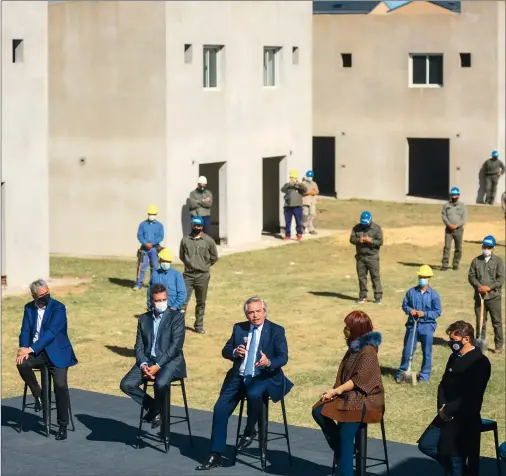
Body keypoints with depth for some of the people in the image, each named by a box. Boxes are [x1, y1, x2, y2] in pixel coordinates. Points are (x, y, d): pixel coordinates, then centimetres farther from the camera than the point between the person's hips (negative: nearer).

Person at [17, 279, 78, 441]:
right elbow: (25, 331, 4)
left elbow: (51, 333, -19)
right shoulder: (29, 308, 7)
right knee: (22, 364, -28)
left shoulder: (58, 308, -10)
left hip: (56, 352, -4)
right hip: (36, 352, 4)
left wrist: (31, 349, -25)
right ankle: (38, 395, -4)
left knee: (60, 384, -20)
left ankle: (63, 426, -8)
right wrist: (23, 350, -17)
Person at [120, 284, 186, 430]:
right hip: (148, 361, 5)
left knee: (160, 383, -35)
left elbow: (176, 345, -11)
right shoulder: (144, 318, 12)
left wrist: (157, 366, -19)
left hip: (170, 361, -5)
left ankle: (156, 410, -5)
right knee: (126, 384, -17)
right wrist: (143, 365, -12)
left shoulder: (176, 317, -2)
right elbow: (139, 346, 8)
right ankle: (153, 406, 3)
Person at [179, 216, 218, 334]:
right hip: (188, 275, 0)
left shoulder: (208, 241, -3)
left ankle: (199, 326, 18)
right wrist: (189, 264, 11)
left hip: (202, 276, 0)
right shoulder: (185, 240, 1)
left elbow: (214, 257, 7)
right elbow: (181, 256, 15)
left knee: (201, 302, 9)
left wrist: (204, 266, 9)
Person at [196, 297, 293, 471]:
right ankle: (216, 455, -5)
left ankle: (250, 431, -10)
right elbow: (225, 351, 9)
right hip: (239, 377, 4)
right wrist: (235, 352, -15)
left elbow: (283, 357, -11)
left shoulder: (276, 331, -4)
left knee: (254, 394, -37)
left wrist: (269, 362, -33)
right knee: (220, 408, -11)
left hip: (264, 377, -4)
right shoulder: (239, 328, 9)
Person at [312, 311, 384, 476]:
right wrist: (335, 391, -2)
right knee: (318, 411, -3)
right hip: (348, 394, 9)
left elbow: (358, 380, -20)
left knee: (345, 436, -17)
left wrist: (336, 391, -17)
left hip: (364, 399, -9)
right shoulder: (354, 347, 12)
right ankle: (341, 448, 7)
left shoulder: (368, 351, -16)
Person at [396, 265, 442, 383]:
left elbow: (438, 312, -6)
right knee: (407, 350, 6)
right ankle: (402, 372, 17)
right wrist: (409, 310, -11)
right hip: (412, 325, 2)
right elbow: (404, 305, 10)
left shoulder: (434, 295, -6)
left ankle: (425, 374, 17)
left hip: (427, 326, -2)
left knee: (427, 352, 6)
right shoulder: (411, 292, 1)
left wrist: (424, 314, -18)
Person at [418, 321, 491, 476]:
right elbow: (443, 385, 14)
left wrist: (448, 410, -17)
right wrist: (442, 407, -5)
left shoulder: (480, 362, -16)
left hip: (465, 419, -9)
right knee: (425, 444, 9)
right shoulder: (454, 357, 11)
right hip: (447, 415, 9)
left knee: (455, 456, -4)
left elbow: (472, 396, -21)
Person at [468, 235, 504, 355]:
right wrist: (479, 286, -14)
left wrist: (489, 287, -17)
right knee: (480, 322, 8)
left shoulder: (498, 261, -2)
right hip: (479, 296, 3)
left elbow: (501, 279, -8)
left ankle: (499, 345, 11)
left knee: (497, 322, 3)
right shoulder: (476, 261, 7)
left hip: (494, 296, -3)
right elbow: (471, 276, 3)